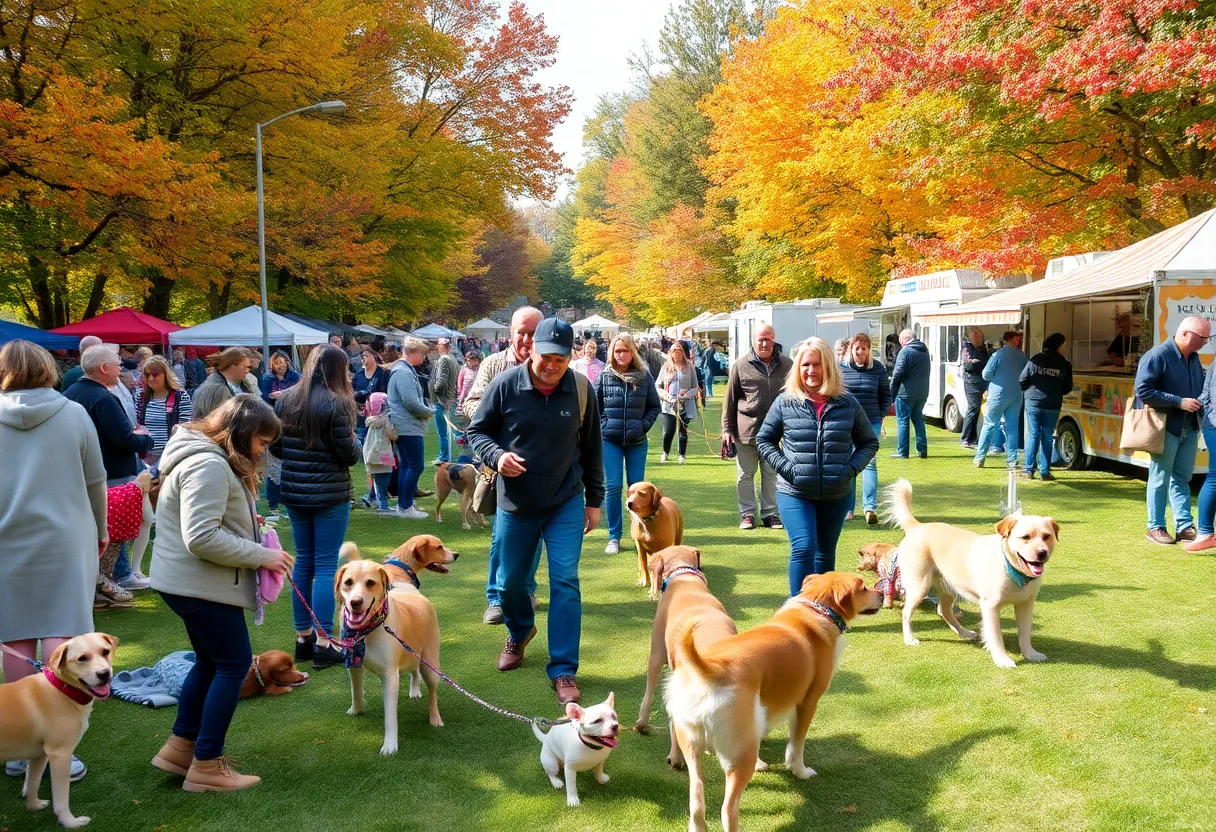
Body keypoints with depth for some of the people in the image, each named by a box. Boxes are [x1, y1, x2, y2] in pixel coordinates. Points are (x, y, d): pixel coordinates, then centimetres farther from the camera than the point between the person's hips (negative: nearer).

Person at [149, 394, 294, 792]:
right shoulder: (209, 466, -22)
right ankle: (206, 766, 5)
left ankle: (180, 747, 28)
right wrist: (261, 556, -20)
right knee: (234, 665, -2)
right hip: (201, 584, -11)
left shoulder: (209, 458, 13)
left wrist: (244, 521, 8)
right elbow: (202, 538, -27)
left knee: (209, 661, 20)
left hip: (185, 581, 11)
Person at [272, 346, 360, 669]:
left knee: (303, 562, 14)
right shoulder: (336, 403, -15)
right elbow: (349, 455, -14)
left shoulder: (286, 400, 4)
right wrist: (354, 442, 6)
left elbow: (275, 448, 8)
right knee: (326, 565, 0)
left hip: (294, 493, 6)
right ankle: (323, 644, 2)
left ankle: (303, 638, 22)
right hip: (330, 494, -6)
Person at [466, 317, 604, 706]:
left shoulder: (580, 389, -8)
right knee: (511, 582, 15)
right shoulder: (505, 384, -13)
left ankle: (564, 671, 2)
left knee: (565, 582, -8)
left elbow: (591, 448, 4)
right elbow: (477, 430, -1)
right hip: (515, 505, 1)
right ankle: (519, 634, 48)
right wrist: (496, 455, -22)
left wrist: (594, 499, 8)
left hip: (566, 505, -1)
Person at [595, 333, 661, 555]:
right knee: (613, 487, -2)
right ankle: (614, 537, 6)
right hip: (610, 440, 0)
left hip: (637, 441, 1)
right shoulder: (604, 376, 0)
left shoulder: (644, 376, 1)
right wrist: (603, 426, -4)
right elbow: (594, 405, 6)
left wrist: (644, 426, -3)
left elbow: (655, 406, 8)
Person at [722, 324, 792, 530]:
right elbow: (730, 399, 3)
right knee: (745, 475, 7)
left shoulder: (786, 365, 4)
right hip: (745, 431, -1)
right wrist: (727, 429, 0)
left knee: (771, 475, 10)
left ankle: (770, 513, 20)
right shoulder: (741, 366, -1)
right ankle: (747, 513, 17)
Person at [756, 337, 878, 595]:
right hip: (795, 493, -2)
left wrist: (851, 469, -6)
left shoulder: (848, 403, 2)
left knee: (826, 553, 15)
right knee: (803, 549, -14)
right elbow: (763, 439, 6)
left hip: (836, 494, 3)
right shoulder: (785, 403, -2)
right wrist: (785, 468, -8)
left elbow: (869, 442, 10)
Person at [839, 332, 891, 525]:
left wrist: (881, 415, 3)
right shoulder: (841, 369, 0)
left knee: (870, 462, -9)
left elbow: (886, 394, 10)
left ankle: (870, 507, -12)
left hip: (871, 422, 0)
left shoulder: (878, 369, 2)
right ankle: (848, 508, 14)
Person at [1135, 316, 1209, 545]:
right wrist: (1179, 402, -21)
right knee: (1160, 479, 2)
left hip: (1189, 429, 7)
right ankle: (1155, 528, 12)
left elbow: (1200, 388, 22)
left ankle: (1184, 527, 18)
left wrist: (1200, 403, 0)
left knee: (1181, 479, 12)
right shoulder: (1157, 356, -14)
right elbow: (1143, 391, -19)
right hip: (1165, 429, -7)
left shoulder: (1194, 358, 9)